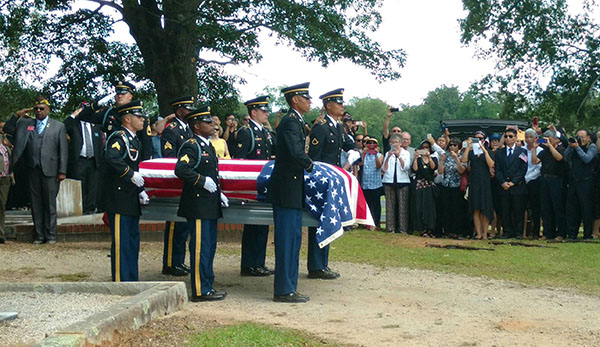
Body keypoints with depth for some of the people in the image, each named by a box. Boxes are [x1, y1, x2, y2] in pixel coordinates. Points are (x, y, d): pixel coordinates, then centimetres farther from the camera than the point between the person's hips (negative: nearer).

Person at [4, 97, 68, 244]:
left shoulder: (58, 126, 7)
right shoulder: (26, 124, 15)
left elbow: (63, 150, 3)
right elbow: (7, 129, 17)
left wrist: (62, 171, -5)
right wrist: (17, 115, 3)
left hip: (50, 171, -3)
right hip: (33, 170, 3)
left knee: (50, 204, 0)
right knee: (36, 204, 5)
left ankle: (50, 236, 6)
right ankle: (39, 236, 11)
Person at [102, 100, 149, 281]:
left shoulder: (134, 139, 17)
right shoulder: (119, 137, -12)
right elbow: (112, 158, -32)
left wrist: (141, 191, 14)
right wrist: (131, 174, -27)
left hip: (131, 201, 10)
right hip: (119, 200, -10)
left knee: (133, 242, 14)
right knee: (121, 243, -5)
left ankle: (132, 281, 23)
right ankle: (120, 282, 1)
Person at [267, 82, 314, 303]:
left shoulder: (296, 122, 18)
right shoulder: (291, 122, -14)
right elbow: (296, 152, -27)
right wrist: (311, 166, -12)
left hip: (292, 189, 10)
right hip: (287, 188, -10)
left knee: (293, 240, 13)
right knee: (286, 241, -6)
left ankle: (288, 288, 20)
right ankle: (283, 290, 0)